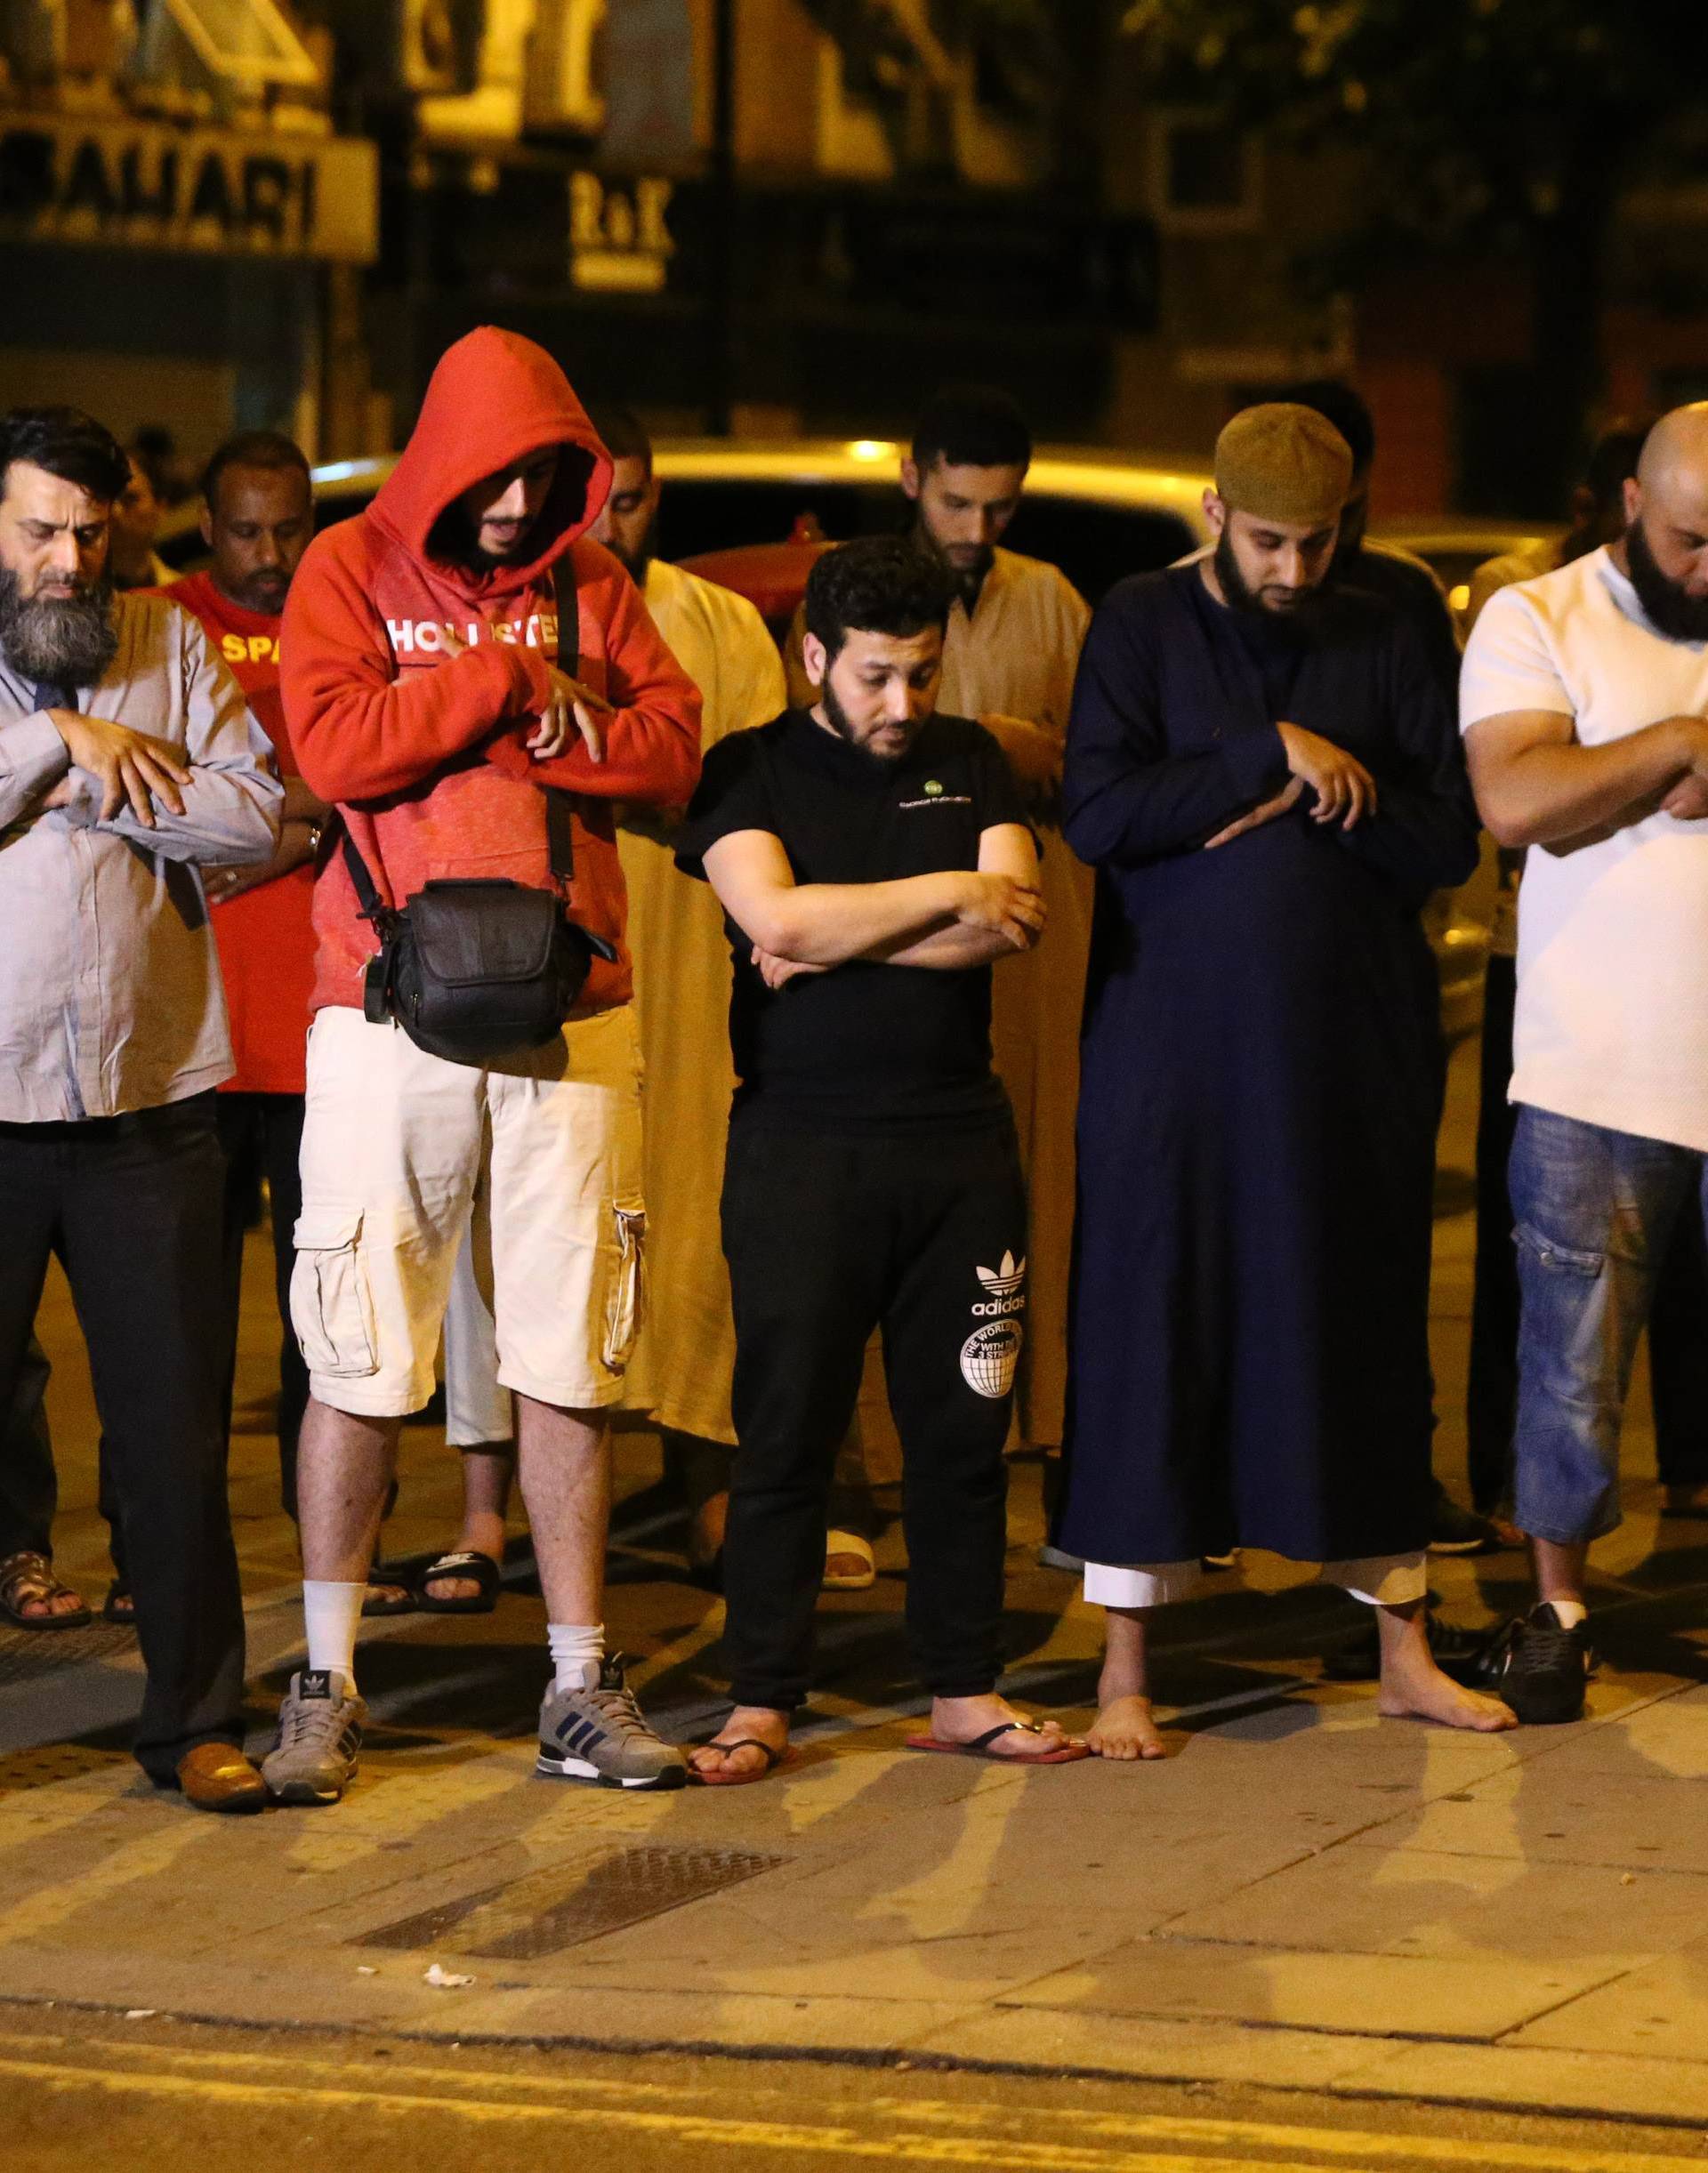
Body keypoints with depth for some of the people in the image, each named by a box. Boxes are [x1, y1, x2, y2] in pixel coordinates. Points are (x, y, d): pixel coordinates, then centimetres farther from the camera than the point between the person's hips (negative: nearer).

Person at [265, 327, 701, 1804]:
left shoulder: (591, 586, 12)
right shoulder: (352, 572, 3)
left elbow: (675, 751, 3)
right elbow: (335, 745, -12)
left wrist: (566, 722, -12)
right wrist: (505, 679, -7)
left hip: (571, 1015, 3)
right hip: (390, 1015, -3)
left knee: (572, 1362, 4)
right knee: (359, 1361, 0)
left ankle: (583, 1687, 11)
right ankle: (326, 1684, 9)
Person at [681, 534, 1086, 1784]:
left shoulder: (970, 765, 11)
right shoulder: (750, 769, 2)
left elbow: (1014, 923, -4)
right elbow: (775, 915, -15)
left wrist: (832, 943, -9)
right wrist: (946, 893, -7)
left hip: (960, 1141, 3)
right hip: (800, 1148, -3)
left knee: (964, 1426, 5)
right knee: (786, 1431, -1)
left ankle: (967, 1690, 14)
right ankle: (761, 1703, 4)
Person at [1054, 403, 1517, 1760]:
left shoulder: (1384, 646, 9)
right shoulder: (1143, 628, 2)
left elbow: (1450, 838, 2)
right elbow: (1098, 812, -12)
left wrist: (1321, 798, -12)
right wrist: (1275, 755, -14)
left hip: (1354, 1049, 2)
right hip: (1172, 1044, -2)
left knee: (1366, 1332, 7)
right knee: (1152, 1331, -1)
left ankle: (1404, 1648, 17)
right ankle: (1126, 1670, 6)